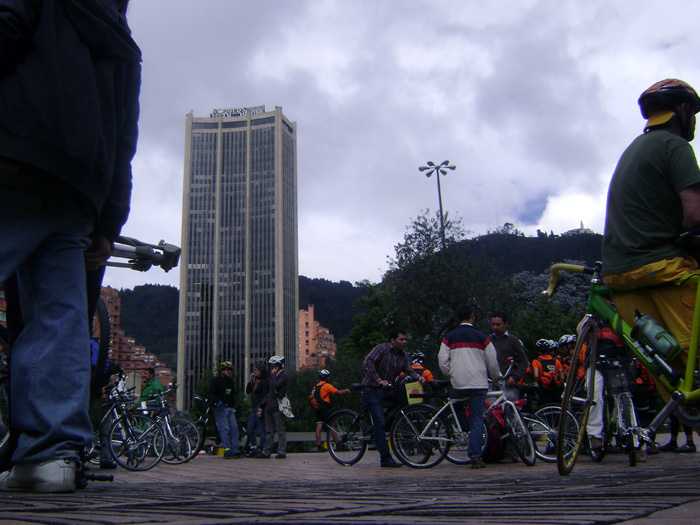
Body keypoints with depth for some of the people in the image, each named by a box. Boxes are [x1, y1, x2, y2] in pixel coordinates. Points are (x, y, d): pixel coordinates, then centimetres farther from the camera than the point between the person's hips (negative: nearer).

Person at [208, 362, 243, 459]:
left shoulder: (231, 381, 17)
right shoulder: (216, 380, -5)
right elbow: (210, 395, -11)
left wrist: (234, 404, 21)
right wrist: (218, 401, -27)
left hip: (230, 408, 7)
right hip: (220, 408, -7)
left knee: (234, 428, 0)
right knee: (225, 429, -12)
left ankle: (235, 451, 4)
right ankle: (227, 452, -12)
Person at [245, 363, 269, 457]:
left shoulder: (265, 381, -10)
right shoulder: (255, 381, 16)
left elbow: (265, 396, -15)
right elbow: (247, 391, 16)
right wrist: (250, 380, 6)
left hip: (260, 407, -10)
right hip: (253, 408, 10)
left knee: (262, 430, -5)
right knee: (249, 430, 10)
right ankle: (254, 450, 17)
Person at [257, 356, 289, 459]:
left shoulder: (284, 376, -4)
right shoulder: (274, 376, 21)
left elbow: (276, 386, -22)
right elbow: (268, 392, 22)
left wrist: (273, 375, -5)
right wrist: (261, 407, 18)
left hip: (277, 407, -9)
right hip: (269, 407, 9)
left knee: (281, 430, -4)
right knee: (269, 431, 9)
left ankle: (282, 452, -2)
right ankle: (266, 452, 12)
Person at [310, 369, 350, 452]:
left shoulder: (316, 386, 16)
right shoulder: (326, 385, -7)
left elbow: (310, 397, 14)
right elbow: (339, 392, -10)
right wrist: (346, 390, 7)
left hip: (317, 409, 7)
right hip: (325, 408, -7)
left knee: (319, 427, 2)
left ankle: (319, 446, 0)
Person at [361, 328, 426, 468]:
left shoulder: (404, 355, 9)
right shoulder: (382, 348, -12)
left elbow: (409, 370, -3)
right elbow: (368, 362, -24)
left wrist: (419, 377, -24)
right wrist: (379, 380, -29)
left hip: (387, 390, 7)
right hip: (372, 389, -7)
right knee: (380, 422, -14)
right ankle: (385, 458, -11)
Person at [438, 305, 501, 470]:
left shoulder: (449, 338, 4)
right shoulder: (482, 338, 3)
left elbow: (443, 362, 0)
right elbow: (493, 363, 6)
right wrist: (497, 377, 25)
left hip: (459, 384, 0)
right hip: (479, 383, 0)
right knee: (477, 418, 3)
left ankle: (467, 430, 22)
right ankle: (476, 456, -3)